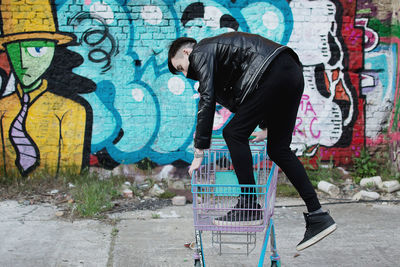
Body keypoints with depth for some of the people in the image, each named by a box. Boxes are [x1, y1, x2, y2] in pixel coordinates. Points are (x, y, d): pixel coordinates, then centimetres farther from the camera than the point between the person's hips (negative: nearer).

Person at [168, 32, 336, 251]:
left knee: (234, 134, -2)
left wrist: (199, 153, -4)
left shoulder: (200, 53, 4)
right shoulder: (217, 48, 31)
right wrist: (265, 126, 42)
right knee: (278, 149, 11)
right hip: (293, 72, 10)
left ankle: (249, 207, 1)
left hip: (273, 72, -10)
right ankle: (318, 216, 10)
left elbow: (207, 101, -5)